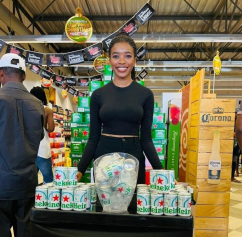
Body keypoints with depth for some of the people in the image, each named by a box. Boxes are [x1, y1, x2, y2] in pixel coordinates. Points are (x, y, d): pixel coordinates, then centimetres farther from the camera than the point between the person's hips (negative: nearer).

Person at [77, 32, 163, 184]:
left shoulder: (146, 94, 0)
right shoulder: (98, 95, 1)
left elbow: (146, 138, 0)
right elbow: (94, 137, 3)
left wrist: (159, 169, -12)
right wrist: (80, 170, -6)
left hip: (134, 157, 0)